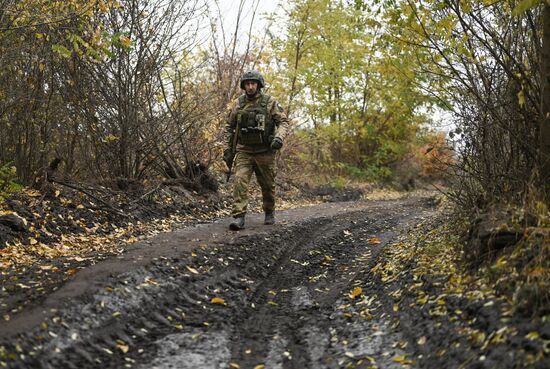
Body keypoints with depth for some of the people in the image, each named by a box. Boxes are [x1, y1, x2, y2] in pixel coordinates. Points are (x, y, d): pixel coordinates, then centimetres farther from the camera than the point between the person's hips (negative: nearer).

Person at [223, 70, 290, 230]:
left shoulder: (269, 102, -2)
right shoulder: (237, 104, 5)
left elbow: (283, 121, -4)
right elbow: (229, 127, 12)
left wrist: (279, 137, -23)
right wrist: (228, 149, 8)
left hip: (264, 151, -1)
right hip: (244, 151, 1)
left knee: (267, 184, 11)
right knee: (240, 181, -16)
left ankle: (269, 213, 33)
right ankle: (238, 217, -18)